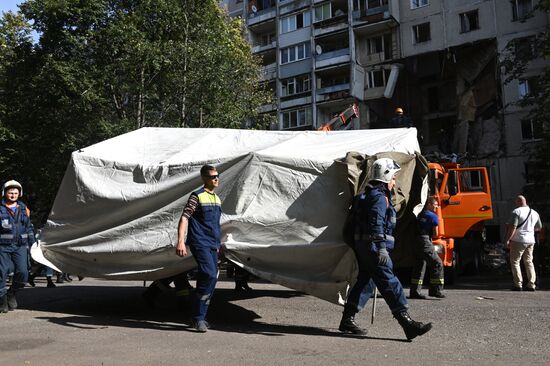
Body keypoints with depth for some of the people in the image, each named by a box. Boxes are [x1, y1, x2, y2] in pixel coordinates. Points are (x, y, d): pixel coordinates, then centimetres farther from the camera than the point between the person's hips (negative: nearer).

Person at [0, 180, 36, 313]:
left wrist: (33, 243, 17)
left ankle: (12, 293, 19)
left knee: (22, 272, -7)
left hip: (20, 246, 3)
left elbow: (29, 227, 20)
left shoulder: (23, 208, 15)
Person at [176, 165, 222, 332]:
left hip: (212, 245, 8)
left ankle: (200, 318, 18)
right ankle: (198, 317, -8)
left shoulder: (217, 198, 17)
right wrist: (180, 241, -24)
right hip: (200, 243, -8)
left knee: (210, 278, 7)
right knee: (210, 275, -20)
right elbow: (184, 218, -13)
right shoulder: (197, 196, -6)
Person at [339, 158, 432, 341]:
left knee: (364, 281, 14)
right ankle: (407, 323, -11)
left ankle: (347, 320, 18)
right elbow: (376, 223, -23)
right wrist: (381, 247, -28)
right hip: (373, 246, -10)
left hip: (362, 246, 10)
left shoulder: (368, 195, 21)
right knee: (390, 283, -11)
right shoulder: (379, 197, -11)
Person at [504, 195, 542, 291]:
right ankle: (531, 284, 13)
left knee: (515, 262, 1)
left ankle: (518, 284, -2)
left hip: (518, 240, -7)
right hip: (530, 240, 7)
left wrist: (508, 239, -12)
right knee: (529, 262, 15)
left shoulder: (516, 211, -12)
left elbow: (512, 227, -18)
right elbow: (539, 228, 21)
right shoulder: (535, 213, 11)